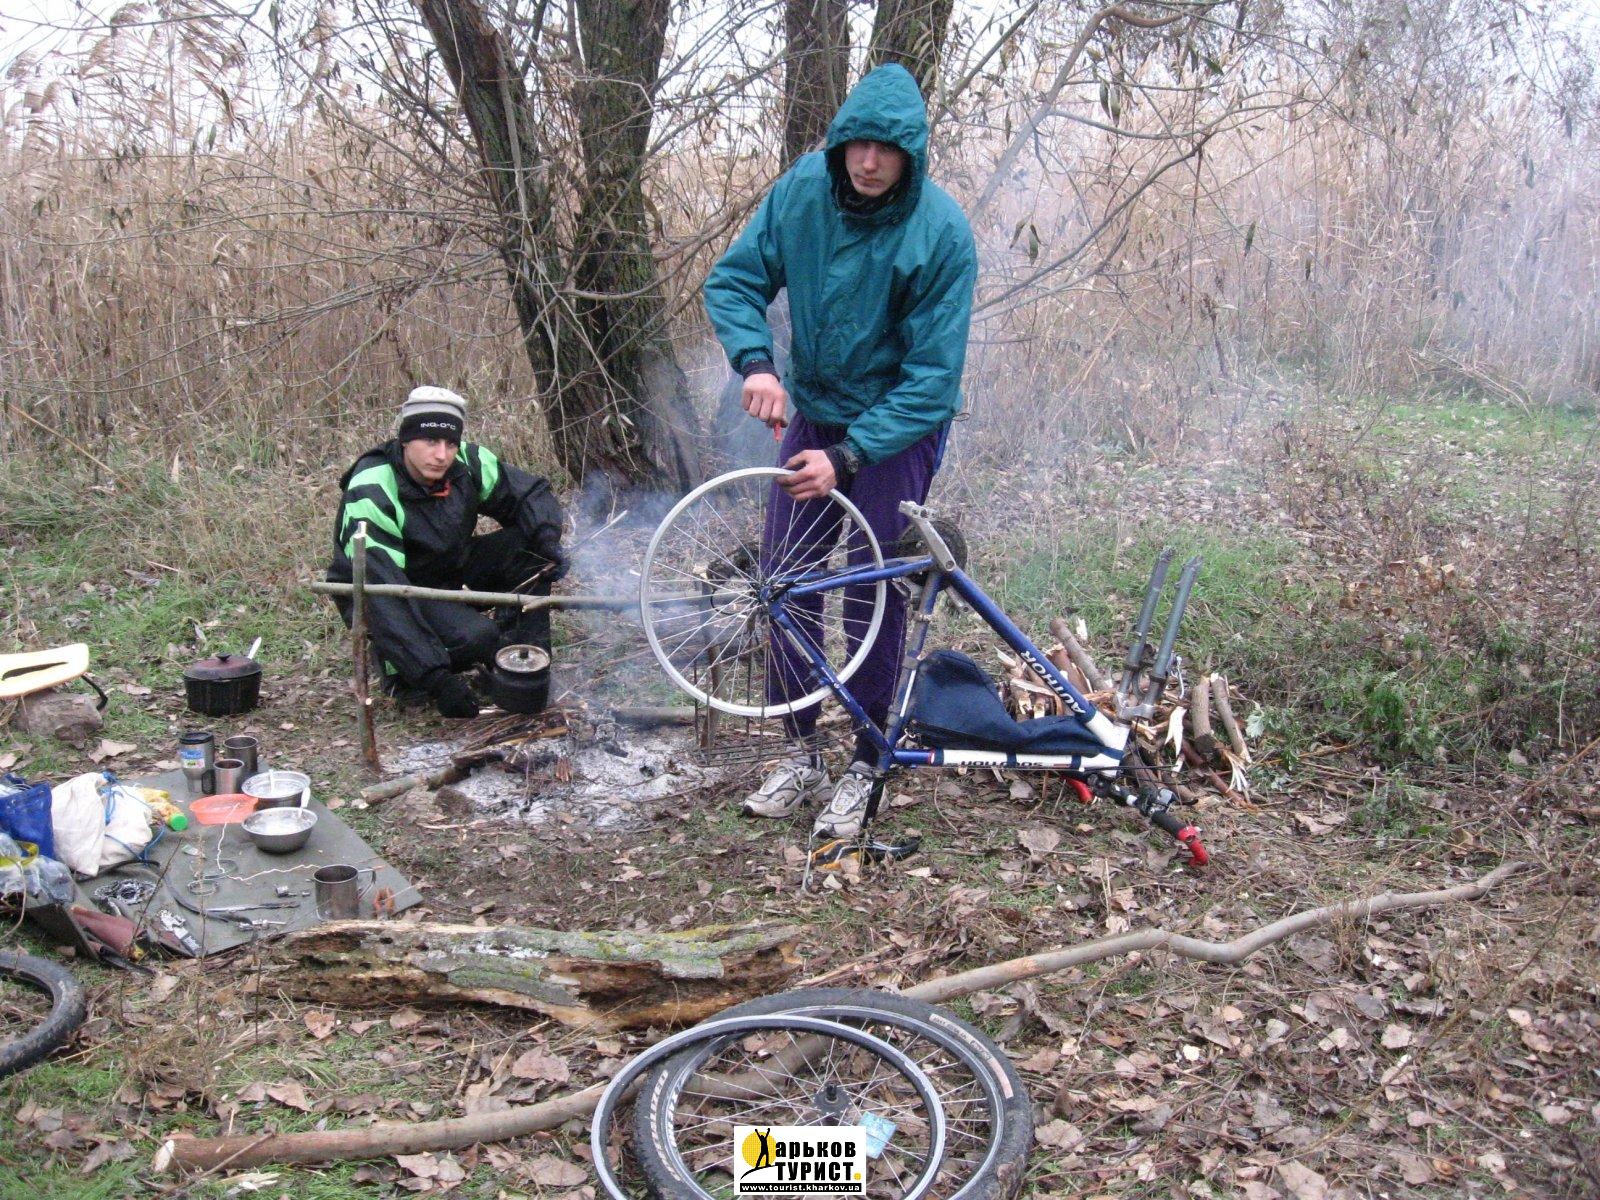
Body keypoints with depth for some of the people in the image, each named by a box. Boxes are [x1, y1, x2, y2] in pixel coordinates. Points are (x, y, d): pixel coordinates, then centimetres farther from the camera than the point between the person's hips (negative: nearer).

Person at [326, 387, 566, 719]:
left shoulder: (467, 464, -14)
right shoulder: (371, 495, -30)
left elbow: (531, 493, 1)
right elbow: (383, 592, -36)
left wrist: (547, 541, -22)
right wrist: (435, 678, -41)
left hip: (448, 571, 6)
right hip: (383, 594, -6)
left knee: (528, 546, -15)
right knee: (476, 638, -31)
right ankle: (397, 666, -3)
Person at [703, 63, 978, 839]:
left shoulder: (941, 233, -22)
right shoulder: (801, 191, -9)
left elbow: (932, 379, -21)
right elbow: (734, 281, -3)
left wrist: (849, 456, -28)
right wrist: (755, 361, -23)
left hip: (896, 427, -4)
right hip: (811, 413, 5)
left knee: (874, 595, -1)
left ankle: (864, 765, 17)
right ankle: (802, 752, 20)